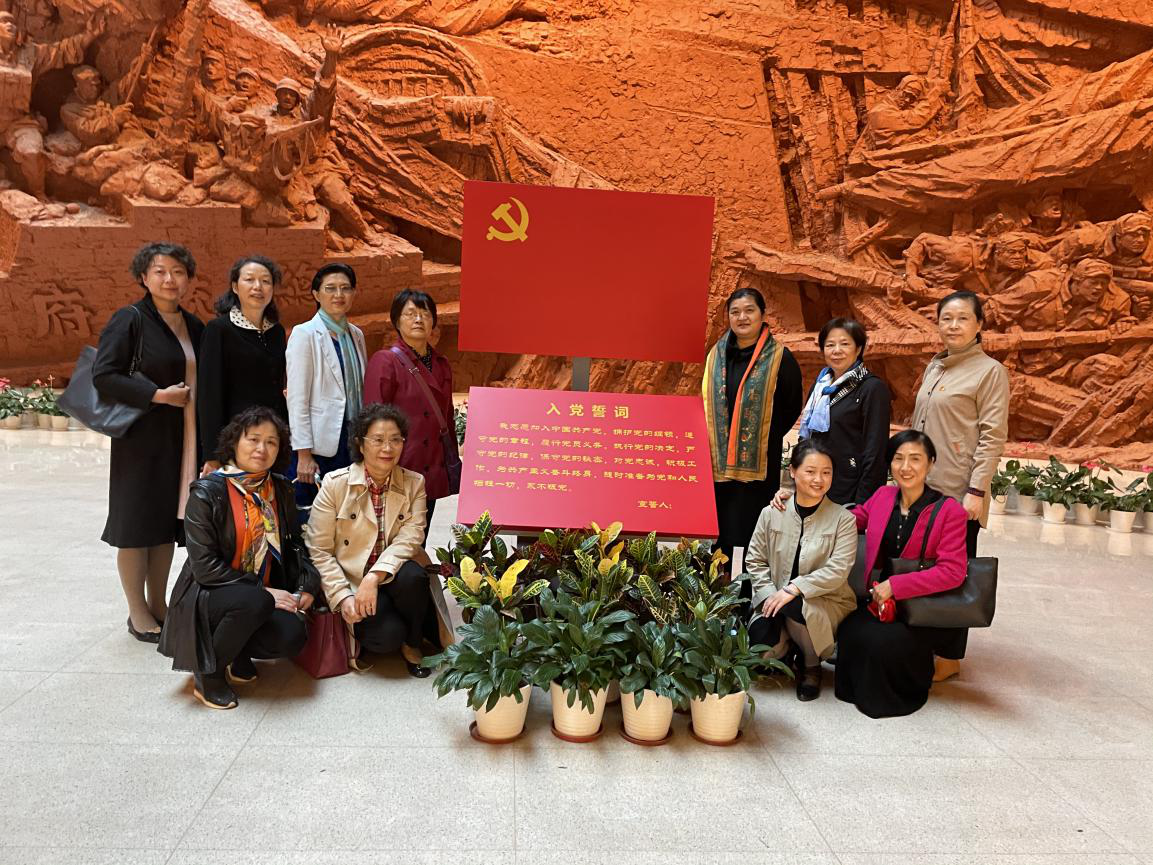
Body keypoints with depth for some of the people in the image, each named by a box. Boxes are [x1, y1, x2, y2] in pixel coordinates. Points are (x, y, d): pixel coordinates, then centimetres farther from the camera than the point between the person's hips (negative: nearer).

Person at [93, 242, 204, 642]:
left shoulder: (193, 326, 11)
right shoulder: (129, 320, -7)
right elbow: (103, 375, -13)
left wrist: (206, 443, 6)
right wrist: (158, 395, -18)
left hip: (182, 441, 6)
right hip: (143, 440, -6)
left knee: (167, 522, 12)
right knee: (137, 523, 2)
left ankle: (158, 606, 23)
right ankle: (137, 613, 14)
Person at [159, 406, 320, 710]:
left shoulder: (280, 490, 4)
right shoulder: (207, 492, -13)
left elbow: (294, 544, 14)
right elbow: (204, 567, -17)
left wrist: (306, 584, -4)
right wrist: (263, 591, -22)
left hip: (265, 592, 5)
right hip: (209, 595, -4)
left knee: (293, 636, -25)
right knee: (255, 602, -37)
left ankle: (238, 653, 9)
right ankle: (207, 674, -10)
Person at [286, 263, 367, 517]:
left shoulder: (356, 334, 13)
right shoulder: (304, 334, -5)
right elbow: (297, 399, -10)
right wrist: (304, 455, -14)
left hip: (353, 440, 6)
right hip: (320, 445, -6)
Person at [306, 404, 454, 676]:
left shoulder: (414, 483, 0)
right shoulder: (335, 483, -6)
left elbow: (410, 538, -14)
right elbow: (319, 550, -6)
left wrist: (375, 577, -29)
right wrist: (342, 597, -16)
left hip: (395, 578, 2)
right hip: (351, 580, -2)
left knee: (410, 576, -33)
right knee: (386, 636, -27)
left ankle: (413, 643, -5)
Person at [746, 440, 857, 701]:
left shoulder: (843, 519, -6)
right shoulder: (771, 514, 2)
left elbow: (838, 571, -15)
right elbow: (754, 560, 5)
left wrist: (793, 589, -24)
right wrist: (770, 595, -12)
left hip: (827, 603, -2)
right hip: (776, 602, 2)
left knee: (795, 607, -36)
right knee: (761, 644, -28)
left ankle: (810, 665, -3)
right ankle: (787, 657, 14)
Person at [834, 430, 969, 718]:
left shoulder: (949, 511, -11)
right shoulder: (882, 497, 3)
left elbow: (952, 572, -16)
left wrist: (895, 585, -22)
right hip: (881, 599, 4)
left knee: (889, 640, -28)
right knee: (851, 632, -24)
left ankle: (904, 694, 5)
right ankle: (861, 689, 4)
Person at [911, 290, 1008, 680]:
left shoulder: (990, 371, -6)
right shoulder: (934, 368, 13)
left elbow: (993, 436, -10)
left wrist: (977, 490, -16)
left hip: (959, 491, -6)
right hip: (923, 486, 6)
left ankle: (949, 656, 14)